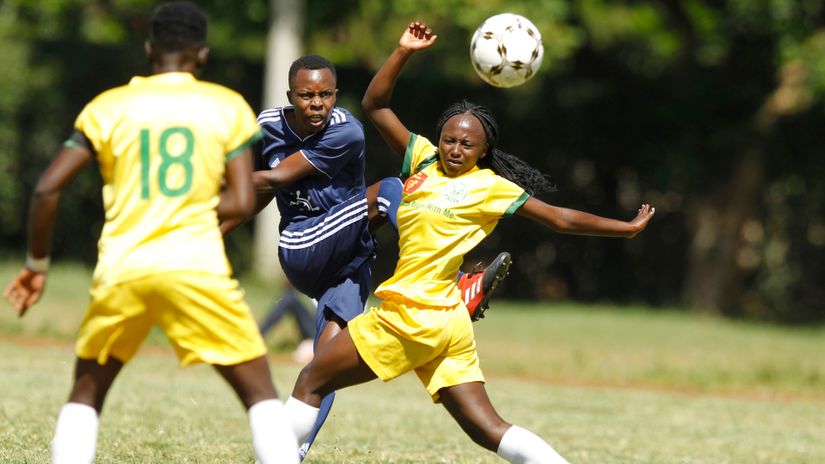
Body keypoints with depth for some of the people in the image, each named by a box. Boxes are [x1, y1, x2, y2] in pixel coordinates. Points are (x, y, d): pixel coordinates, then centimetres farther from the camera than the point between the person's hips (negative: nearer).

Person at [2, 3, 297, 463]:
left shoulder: (108, 107, 11)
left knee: (86, 393, 20)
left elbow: (47, 188, 4)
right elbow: (242, 201, 2)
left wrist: (37, 264, 16)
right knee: (261, 394, 5)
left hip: (121, 270, 2)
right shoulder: (229, 107, 9)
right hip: (197, 267, -2)